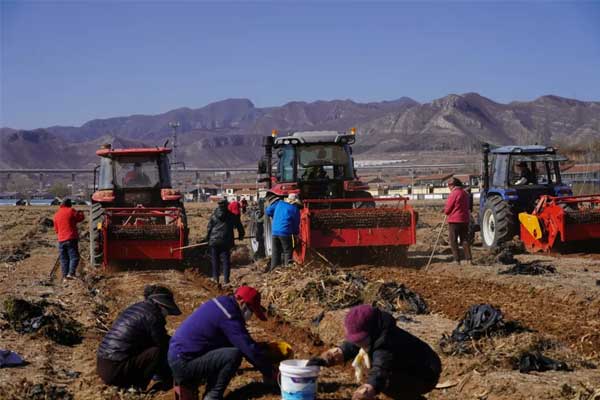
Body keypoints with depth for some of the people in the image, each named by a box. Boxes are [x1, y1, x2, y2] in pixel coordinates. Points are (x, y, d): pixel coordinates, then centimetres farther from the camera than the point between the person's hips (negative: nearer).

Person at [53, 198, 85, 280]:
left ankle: (65, 276, 5)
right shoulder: (71, 211, -6)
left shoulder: (56, 215, 12)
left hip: (61, 240, 5)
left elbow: (56, 229, 18)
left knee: (64, 259, 9)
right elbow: (81, 218, 3)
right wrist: (80, 213, 23)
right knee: (74, 257, -5)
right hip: (71, 239, -5)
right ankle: (71, 273, -21)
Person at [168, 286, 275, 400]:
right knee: (234, 355, -19)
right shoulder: (229, 316, -19)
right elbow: (250, 348, -19)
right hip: (183, 364, -10)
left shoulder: (221, 303, 12)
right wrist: (268, 372, -5)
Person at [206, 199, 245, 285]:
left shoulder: (214, 216, 2)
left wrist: (207, 239, 17)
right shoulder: (231, 216, 2)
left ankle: (215, 277, 14)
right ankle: (226, 279, 0)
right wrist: (241, 235, 28)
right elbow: (239, 226, 11)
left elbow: (209, 228, 5)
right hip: (226, 241, 0)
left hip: (214, 240, 0)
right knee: (225, 259, 4)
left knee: (215, 259, 12)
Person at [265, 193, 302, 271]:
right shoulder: (295, 209, -1)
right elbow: (296, 224, 5)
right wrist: (296, 233, 22)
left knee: (275, 253, 12)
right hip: (285, 233, -4)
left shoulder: (279, 203, 9)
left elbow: (268, 211, 9)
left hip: (275, 232, 4)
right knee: (287, 252, 5)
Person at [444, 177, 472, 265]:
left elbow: (447, 210, -13)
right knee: (465, 239, 12)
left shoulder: (453, 194, -14)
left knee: (453, 241, 2)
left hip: (454, 221, -7)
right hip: (465, 220, 7)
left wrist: (445, 210, 11)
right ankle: (469, 259, 6)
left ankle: (457, 260, 0)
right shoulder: (465, 193, 11)